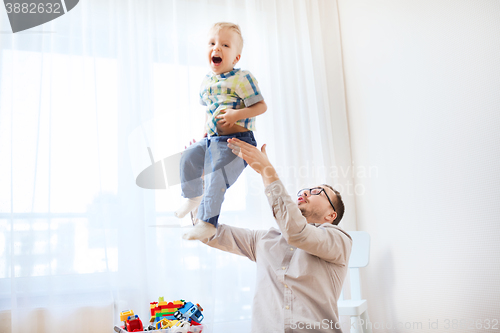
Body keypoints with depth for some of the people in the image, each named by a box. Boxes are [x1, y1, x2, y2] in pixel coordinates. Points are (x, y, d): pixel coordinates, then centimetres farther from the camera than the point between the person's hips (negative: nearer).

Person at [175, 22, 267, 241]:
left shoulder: (242, 78, -11)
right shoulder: (207, 81, 11)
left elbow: (261, 106, -14)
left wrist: (237, 114, -26)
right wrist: (206, 130, 17)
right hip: (212, 140, 8)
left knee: (215, 178, -16)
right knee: (189, 157, 7)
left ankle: (207, 223, -7)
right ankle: (194, 196, 31)